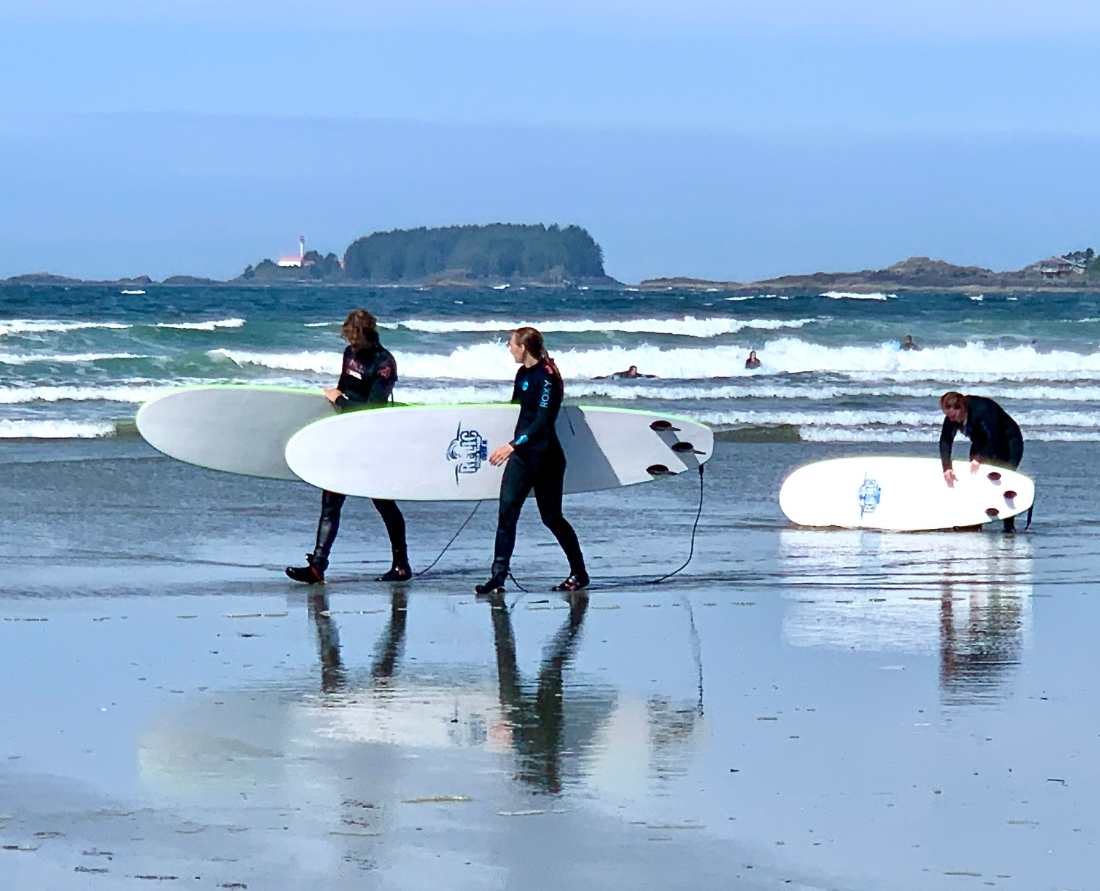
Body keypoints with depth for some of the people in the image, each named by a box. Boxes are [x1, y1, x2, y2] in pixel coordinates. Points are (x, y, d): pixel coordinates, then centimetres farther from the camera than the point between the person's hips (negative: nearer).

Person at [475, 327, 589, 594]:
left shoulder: (546, 378, -17)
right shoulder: (523, 374, 10)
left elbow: (543, 422, -24)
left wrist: (512, 446, -32)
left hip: (546, 457, -8)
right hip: (522, 454, 8)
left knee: (551, 517, 2)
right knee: (507, 512, -4)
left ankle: (579, 573, 18)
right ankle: (498, 575, -6)